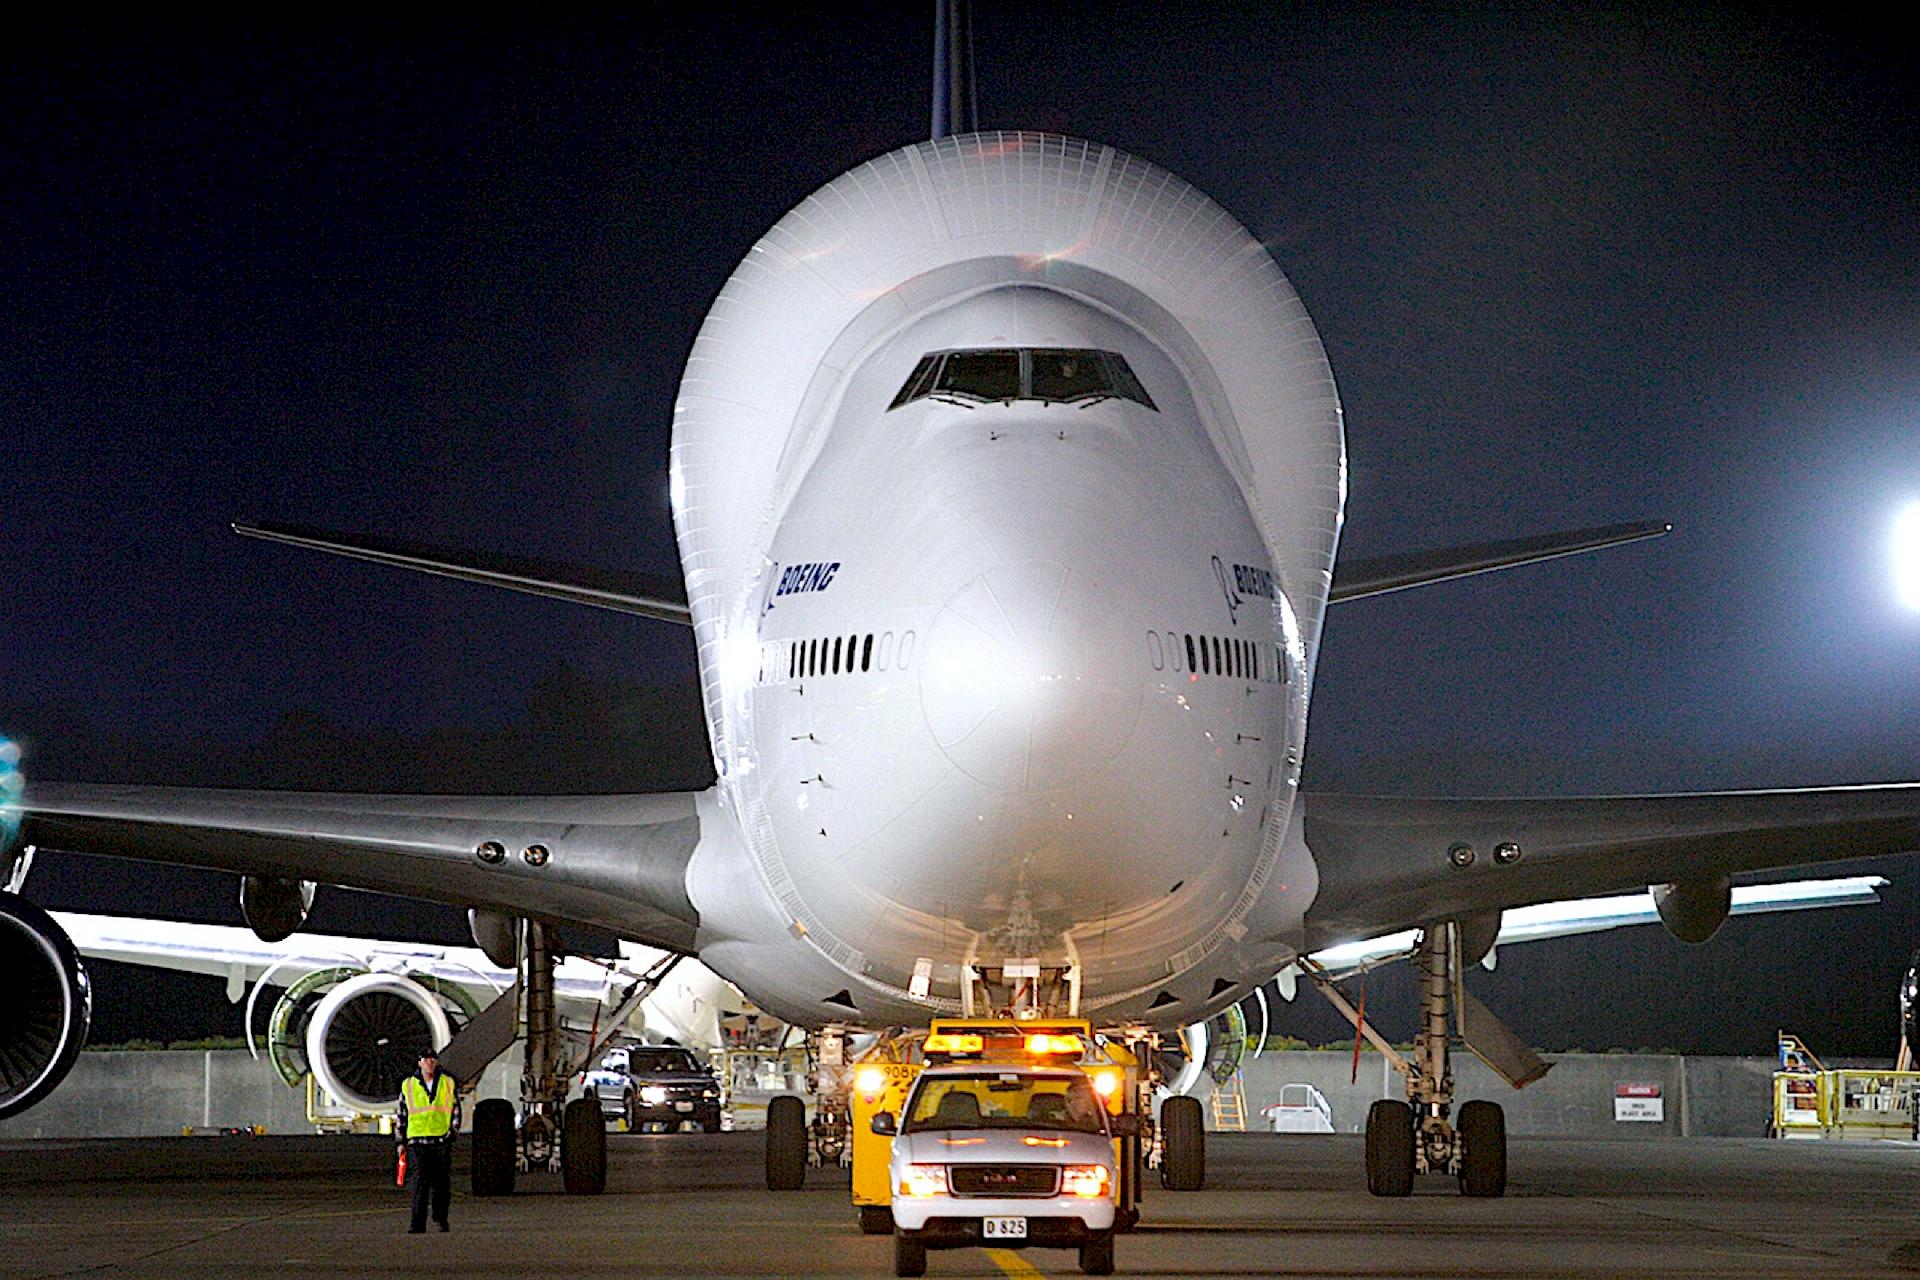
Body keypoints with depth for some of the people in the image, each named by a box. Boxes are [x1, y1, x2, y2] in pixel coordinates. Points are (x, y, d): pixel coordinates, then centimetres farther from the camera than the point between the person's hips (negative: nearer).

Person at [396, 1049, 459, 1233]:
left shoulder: (448, 1083, 9)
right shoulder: (408, 1086, 7)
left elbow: (456, 1112, 15)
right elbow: (401, 1115, 14)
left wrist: (453, 1133, 3)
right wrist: (400, 1141, 10)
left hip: (442, 1141, 1)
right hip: (417, 1141, -1)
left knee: (442, 1183, 4)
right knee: (420, 1183, -8)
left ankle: (440, 1218, 20)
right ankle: (418, 1223, -7)